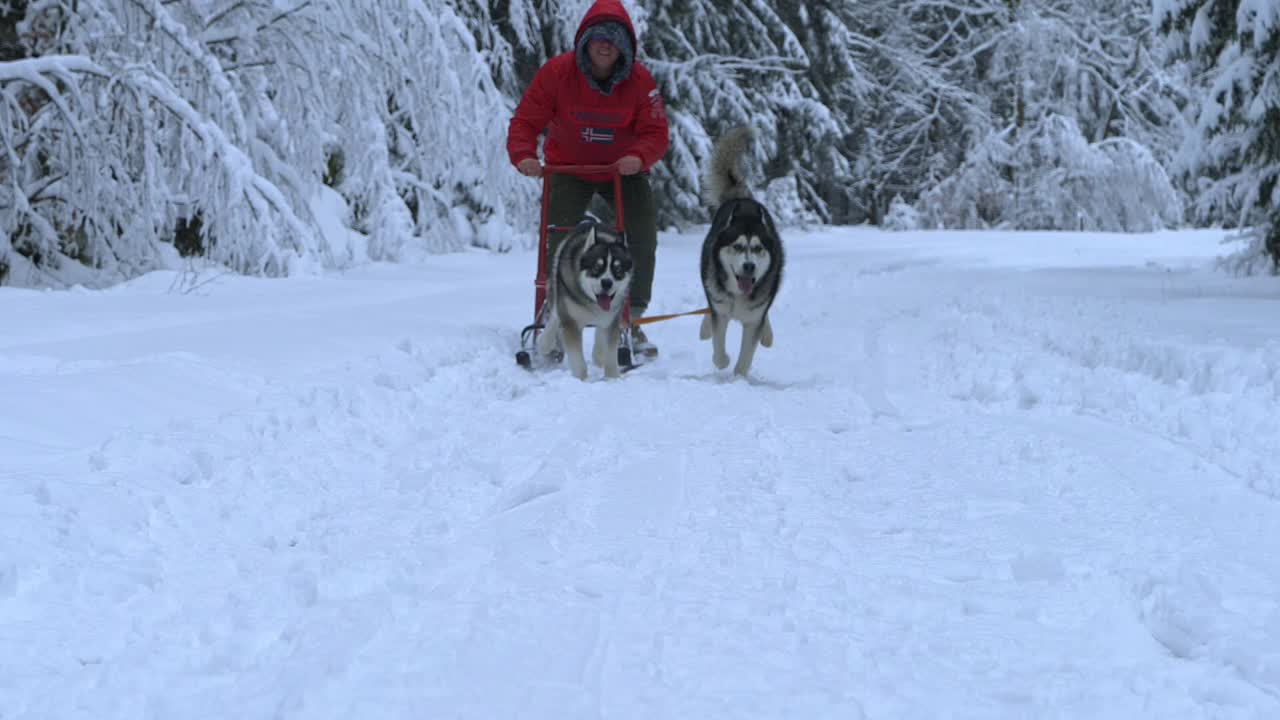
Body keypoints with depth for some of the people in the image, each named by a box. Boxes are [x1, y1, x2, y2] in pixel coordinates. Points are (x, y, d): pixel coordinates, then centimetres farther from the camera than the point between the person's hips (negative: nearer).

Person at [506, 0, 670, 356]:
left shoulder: (640, 80, -18)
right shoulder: (556, 72, -21)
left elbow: (656, 132, -20)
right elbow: (525, 120, -19)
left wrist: (639, 156, -42)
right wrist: (523, 155, -39)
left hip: (623, 169, 1)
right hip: (569, 167, -1)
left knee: (643, 239, -8)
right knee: (560, 241, -12)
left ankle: (632, 321, 8)